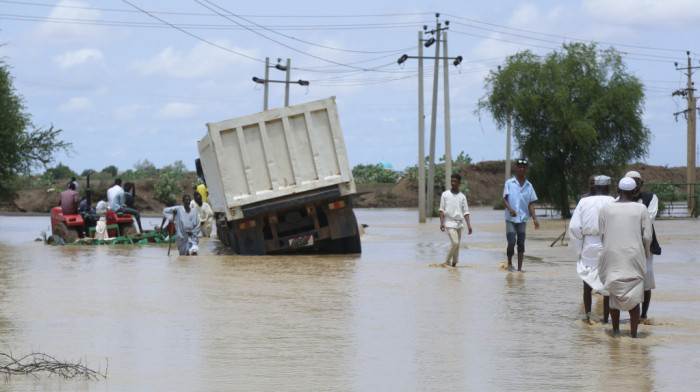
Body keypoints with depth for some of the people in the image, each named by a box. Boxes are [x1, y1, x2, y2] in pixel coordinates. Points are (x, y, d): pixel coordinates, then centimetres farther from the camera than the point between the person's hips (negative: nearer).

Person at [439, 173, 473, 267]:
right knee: (455, 242, -16)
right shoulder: (445, 194, 0)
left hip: (459, 223, 4)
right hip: (449, 223, -4)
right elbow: (442, 210, 1)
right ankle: (447, 261, -3)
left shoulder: (462, 196, 6)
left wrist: (469, 225, -2)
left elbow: (465, 212, 6)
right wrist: (442, 223, -8)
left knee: (457, 244, 4)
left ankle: (454, 263, 13)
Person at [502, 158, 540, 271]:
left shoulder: (529, 186, 11)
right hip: (511, 218, -3)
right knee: (511, 242, -10)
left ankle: (520, 267, 6)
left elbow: (531, 204, 11)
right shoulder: (509, 183, 3)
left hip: (523, 218, 3)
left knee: (521, 243, 1)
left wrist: (535, 219, 0)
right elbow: (505, 199, -2)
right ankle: (509, 263, 11)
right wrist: (510, 209, -22)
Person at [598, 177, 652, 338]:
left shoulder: (606, 209, 0)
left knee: (614, 294, 14)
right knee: (634, 296, 4)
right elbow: (647, 237, -3)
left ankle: (615, 329, 19)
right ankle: (633, 332, 1)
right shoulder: (641, 209, -3)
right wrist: (645, 253, 15)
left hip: (611, 256, 1)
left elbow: (602, 235, 3)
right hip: (634, 257, -1)